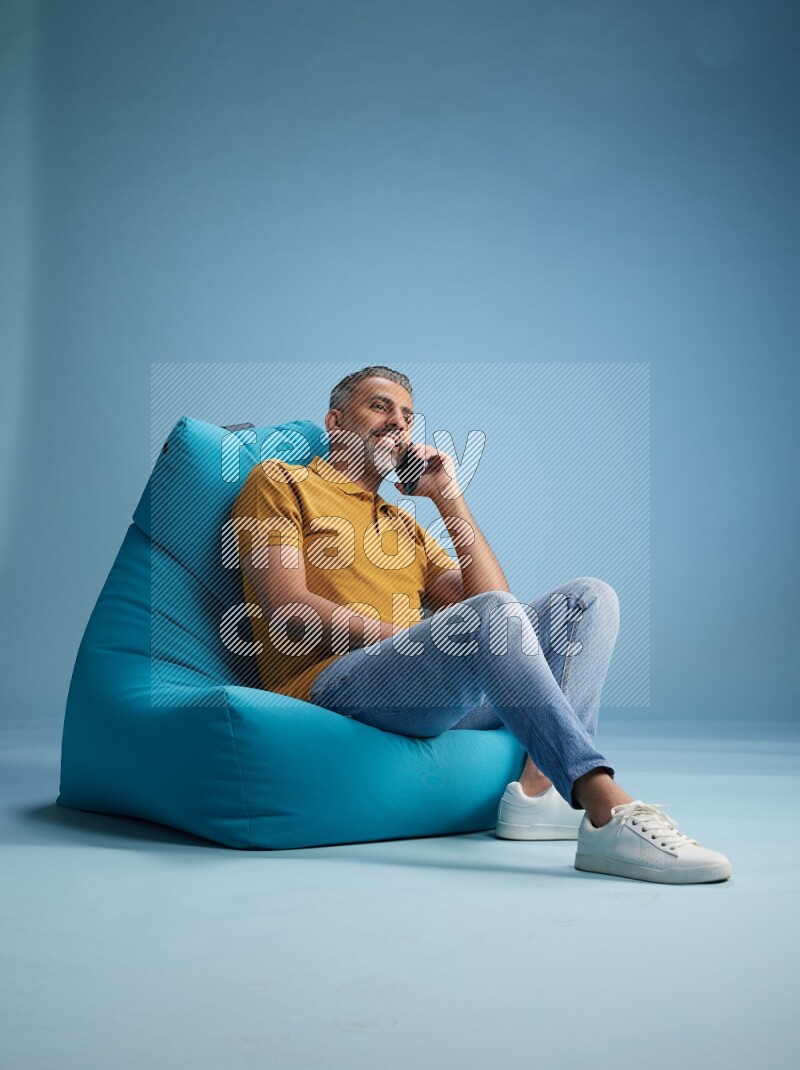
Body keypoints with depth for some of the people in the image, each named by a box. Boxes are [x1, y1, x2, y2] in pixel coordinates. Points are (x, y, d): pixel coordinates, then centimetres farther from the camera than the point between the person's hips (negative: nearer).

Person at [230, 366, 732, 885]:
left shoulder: (405, 523, 31)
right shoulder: (280, 482, 13)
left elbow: (491, 595, 17)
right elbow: (288, 611, -4)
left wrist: (451, 499, 14)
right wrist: (410, 635, -9)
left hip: (441, 695, 7)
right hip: (331, 683, -7)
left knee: (589, 598, -2)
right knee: (490, 612, -33)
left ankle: (540, 788, -23)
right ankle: (610, 813, -41)